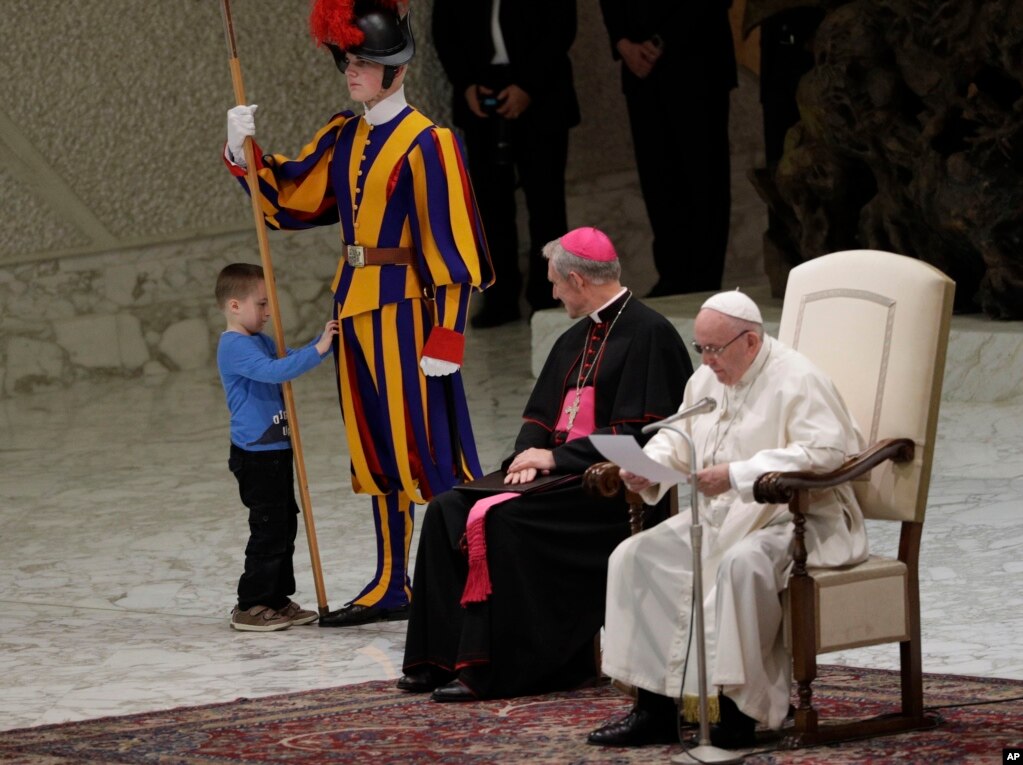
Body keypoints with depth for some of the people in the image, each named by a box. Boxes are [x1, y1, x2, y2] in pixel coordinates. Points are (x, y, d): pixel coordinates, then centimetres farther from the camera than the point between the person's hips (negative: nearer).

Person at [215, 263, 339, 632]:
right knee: (269, 529, -7)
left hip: (275, 451, 10)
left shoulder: (260, 341, 13)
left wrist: (321, 342, 5)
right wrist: (317, 351, -32)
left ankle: (277, 600, 22)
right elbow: (274, 371, -31)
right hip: (255, 455, -10)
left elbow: (287, 361, 20)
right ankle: (250, 606, -1)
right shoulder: (235, 347, -18)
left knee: (285, 526, 14)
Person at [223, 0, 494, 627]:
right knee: (376, 449, 13)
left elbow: (449, 246, -15)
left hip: (405, 310, -8)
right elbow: (285, 199, 16)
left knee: (428, 445, -7)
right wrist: (245, 153, -1)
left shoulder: (425, 144, -12)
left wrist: (446, 336, -19)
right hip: (356, 307, 8)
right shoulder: (343, 139, 11)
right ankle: (392, 587, 21)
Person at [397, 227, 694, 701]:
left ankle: (486, 667, -27)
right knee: (447, 511, -6)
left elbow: (636, 434, -17)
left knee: (502, 519, -29)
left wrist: (556, 457, -14)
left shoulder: (648, 334, -10)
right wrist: (529, 454, -2)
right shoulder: (575, 341, 18)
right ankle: (441, 657, -9)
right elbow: (539, 414, 21)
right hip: (558, 471, 9)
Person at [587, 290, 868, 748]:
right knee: (636, 556, -7)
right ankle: (654, 710, -8)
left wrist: (737, 475, -29)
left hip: (794, 519, -8)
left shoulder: (796, 380, -13)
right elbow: (677, 437, 21)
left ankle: (737, 714, -33)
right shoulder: (707, 380, 13)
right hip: (721, 518, 8)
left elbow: (827, 451, -25)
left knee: (741, 564, -38)